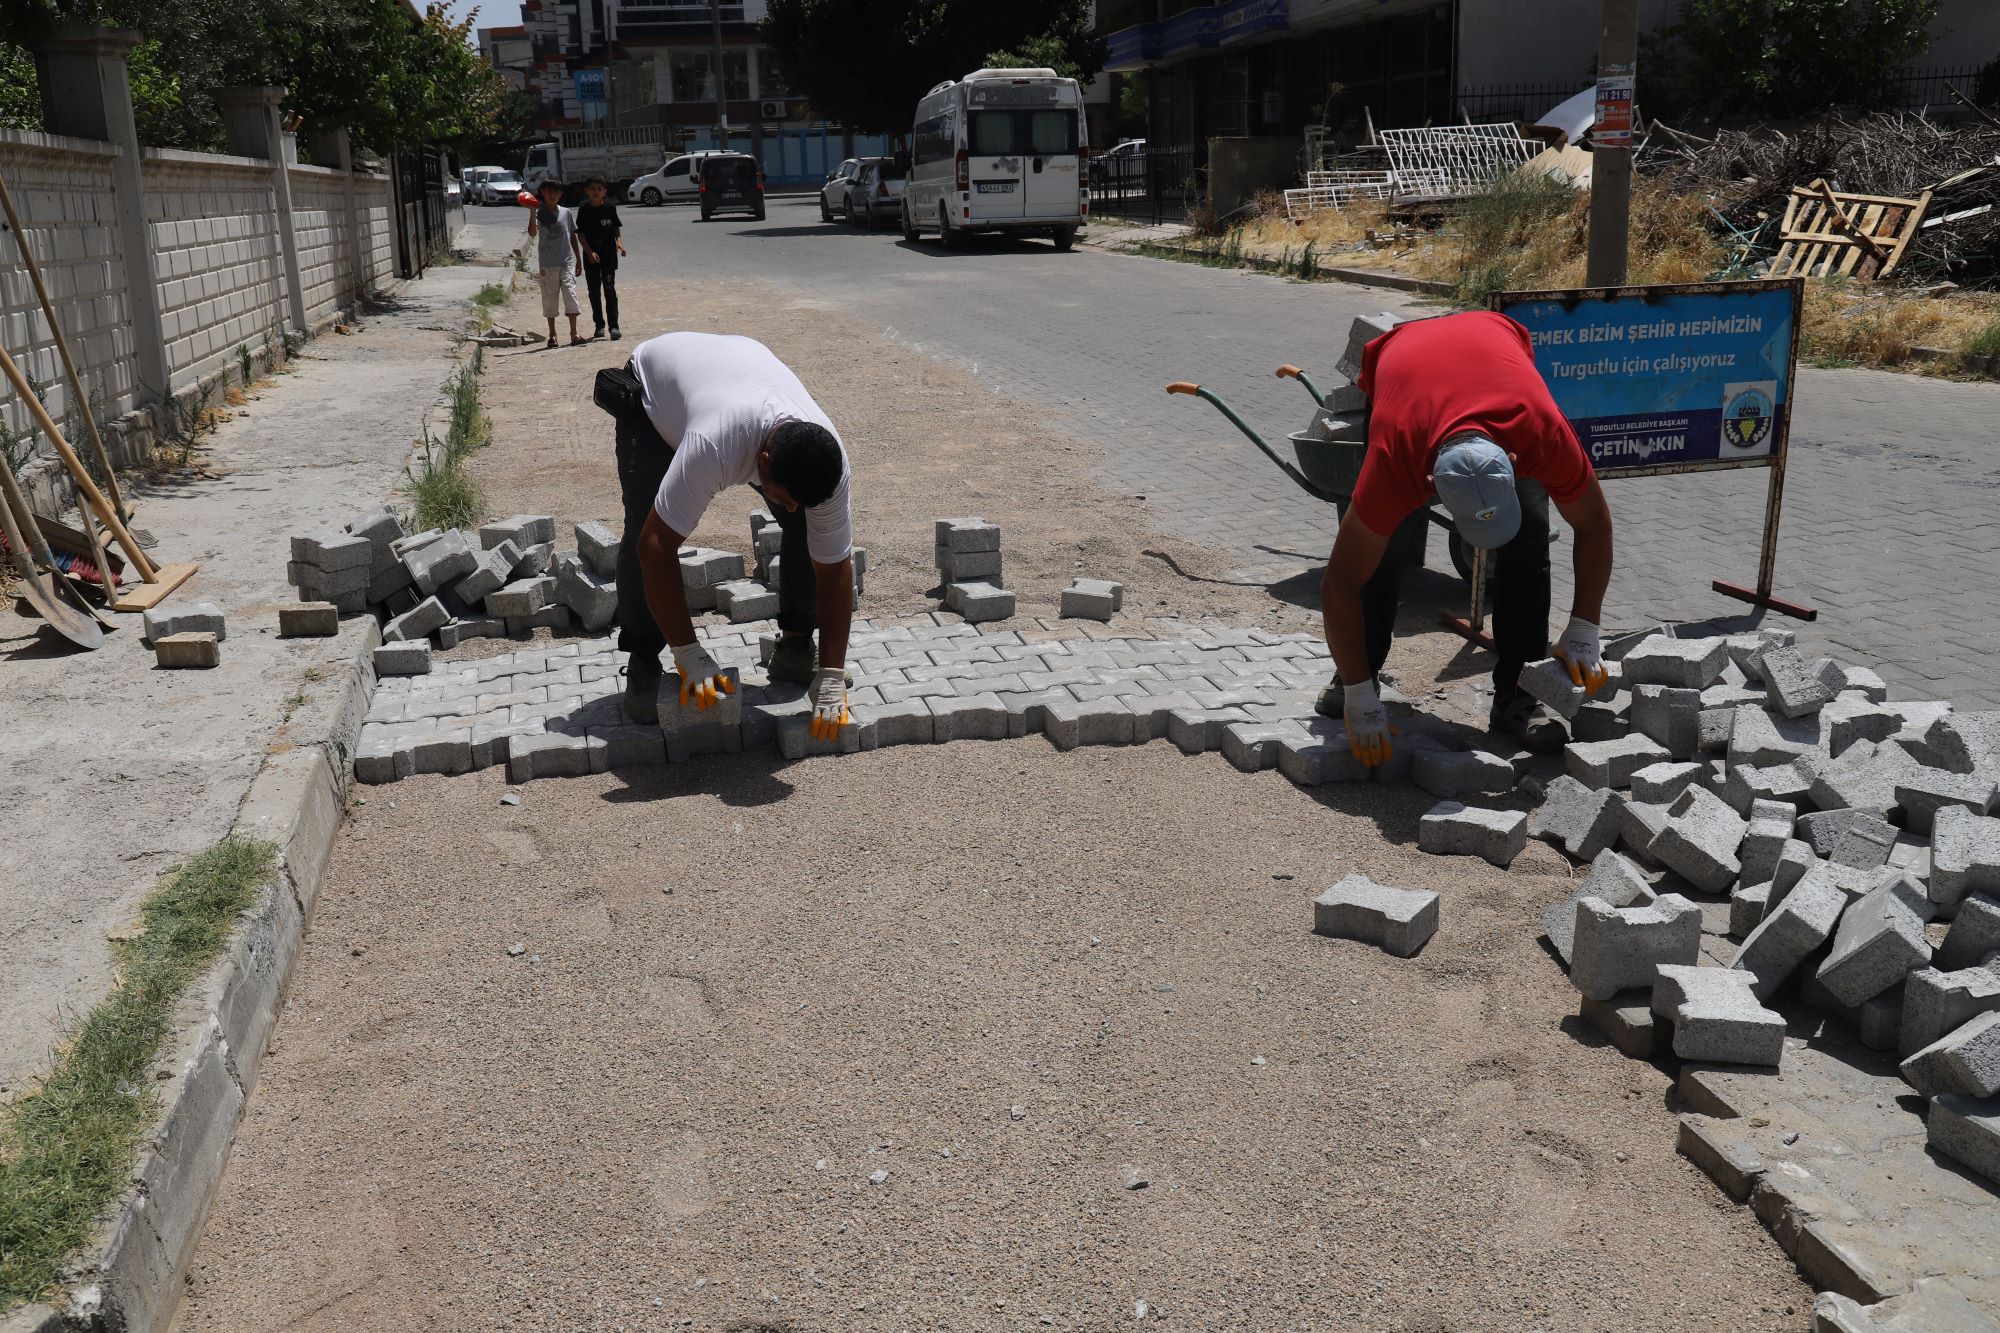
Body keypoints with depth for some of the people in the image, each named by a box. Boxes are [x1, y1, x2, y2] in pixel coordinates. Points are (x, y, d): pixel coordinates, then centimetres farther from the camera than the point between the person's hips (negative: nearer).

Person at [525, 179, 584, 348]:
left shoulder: (566, 213, 5)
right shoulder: (539, 213, -4)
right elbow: (532, 233, -20)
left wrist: (578, 260, 12)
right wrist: (533, 212, -29)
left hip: (566, 262, 1)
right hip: (547, 264, -1)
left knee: (570, 294, -10)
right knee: (549, 298, 5)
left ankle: (574, 334, -10)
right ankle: (552, 334, 16)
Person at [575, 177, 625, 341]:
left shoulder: (610, 208, 1)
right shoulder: (584, 211, -1)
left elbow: (616, 227, 11)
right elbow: (580, 233, -3)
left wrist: (619, 241, -7)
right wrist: (589, 252, -15)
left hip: (609, 254, -1)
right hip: (591, 256, 1)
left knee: (610, 290, -7)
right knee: (594, 291, 7)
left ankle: (614, 326, -9)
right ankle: (599, 325, 17)